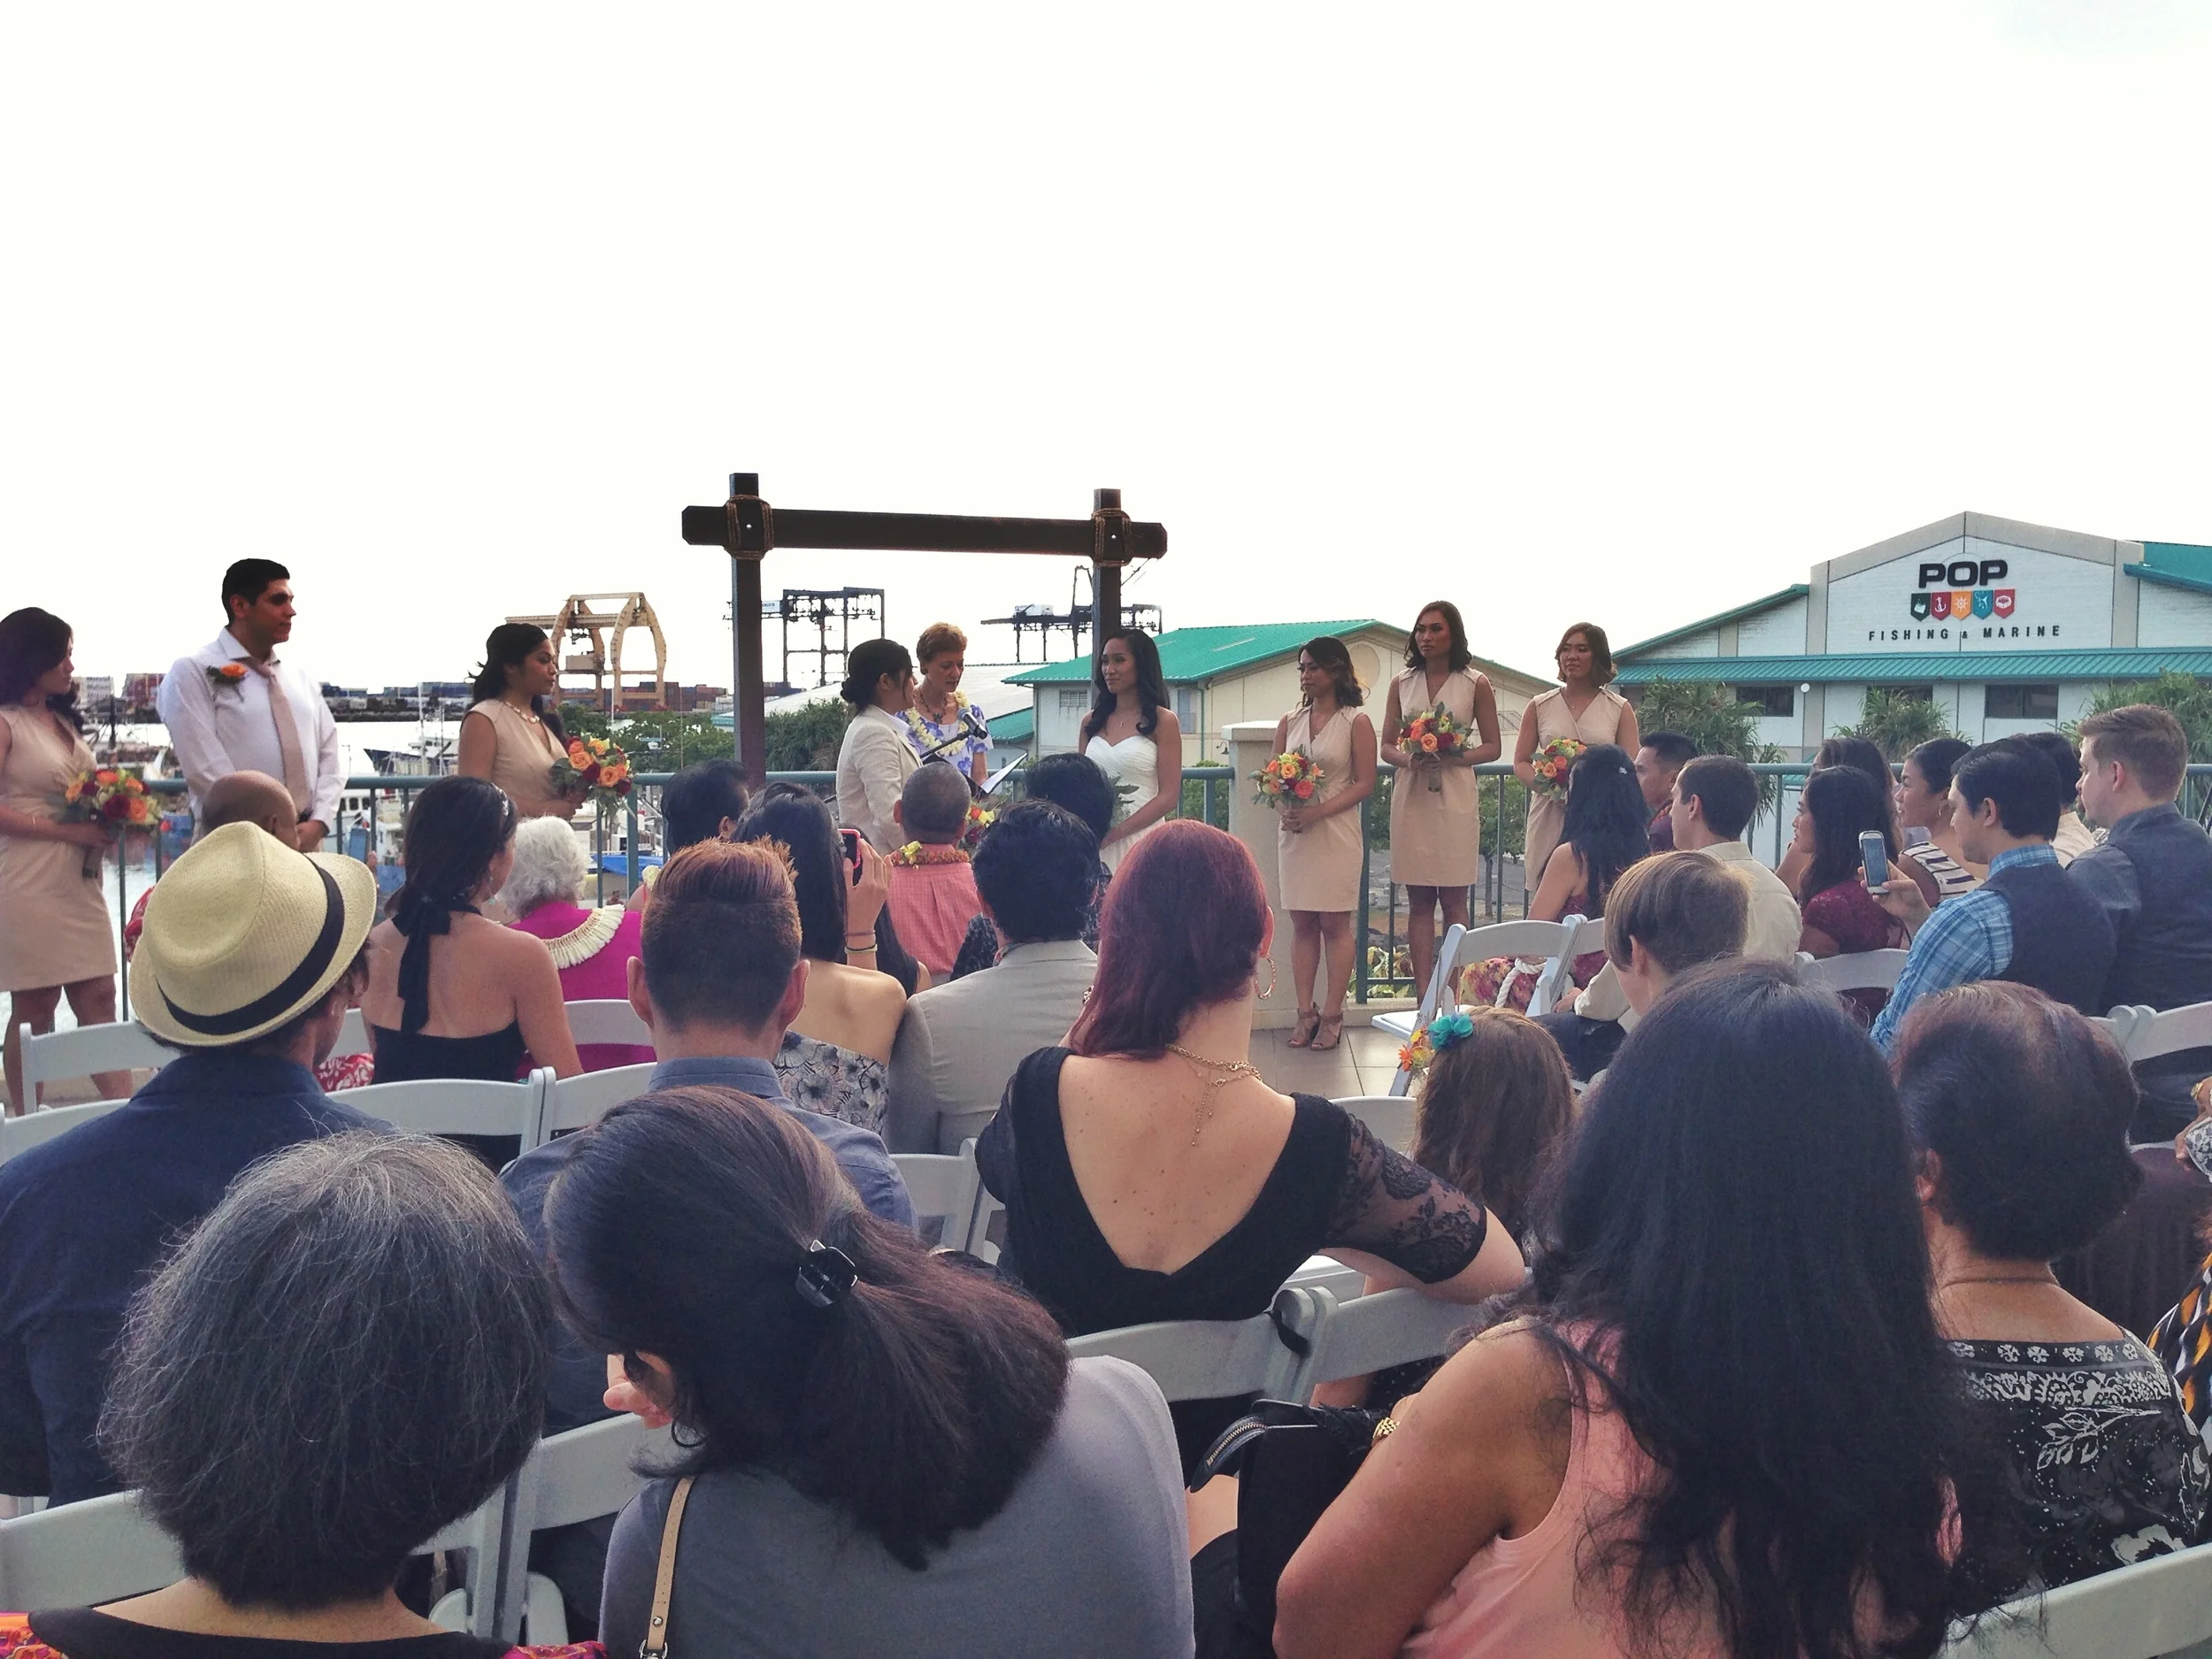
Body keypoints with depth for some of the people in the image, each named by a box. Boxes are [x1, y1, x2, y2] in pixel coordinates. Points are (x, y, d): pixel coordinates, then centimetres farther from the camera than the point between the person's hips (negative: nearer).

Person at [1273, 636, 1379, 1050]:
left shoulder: (1356, 722, -2)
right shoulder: (1289, 722, 11)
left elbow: (1365, 783, -6)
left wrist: (1318, 811, -17)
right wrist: (1284, 809, -8)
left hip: (1336, 833, -4)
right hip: (1293, 832, 4)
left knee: (1335, 925, -1)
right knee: (1302, 925, 5)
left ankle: (1332, 1016, 4)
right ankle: (1305, 1013, 10)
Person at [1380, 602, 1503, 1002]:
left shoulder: (1476, 683, 3)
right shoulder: (1401, 683, 10)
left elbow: (1492, 747, 4)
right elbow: (1386, 747, 11)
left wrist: (1454, 757, -14)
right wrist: (1406, 758, -11)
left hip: (1455, 799, -2)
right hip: (1411, 798, 2)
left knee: (1453, 900, 0)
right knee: (1419, 901, 3)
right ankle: (1424, 995, 5)